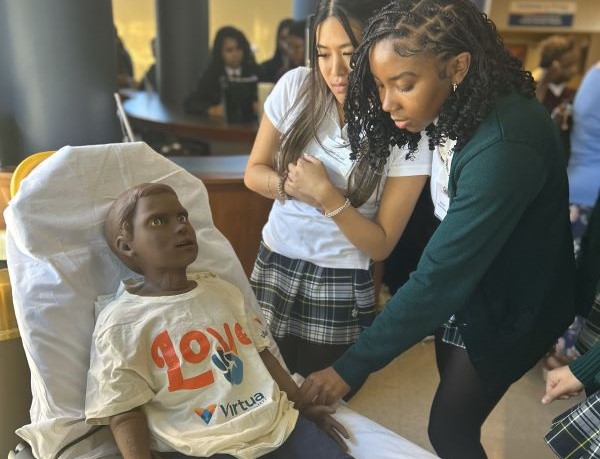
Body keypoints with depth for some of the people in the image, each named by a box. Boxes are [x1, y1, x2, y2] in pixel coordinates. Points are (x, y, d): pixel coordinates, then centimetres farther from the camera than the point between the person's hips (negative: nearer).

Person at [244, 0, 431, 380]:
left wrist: (327, 196, -25)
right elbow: (254, 173, 3)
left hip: (342, 285, -2)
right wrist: (290, 185, -18)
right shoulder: (296, 87, -8)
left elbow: (382, 245, -11)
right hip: (274, 265, 3)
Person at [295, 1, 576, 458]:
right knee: (454, 404, 21)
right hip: (462, 284, 7)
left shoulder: (504, 147, -34)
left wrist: (352, 367, -27)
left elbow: (440, 277, -32)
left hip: (506, 307, -7)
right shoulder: (456, 111, -9)